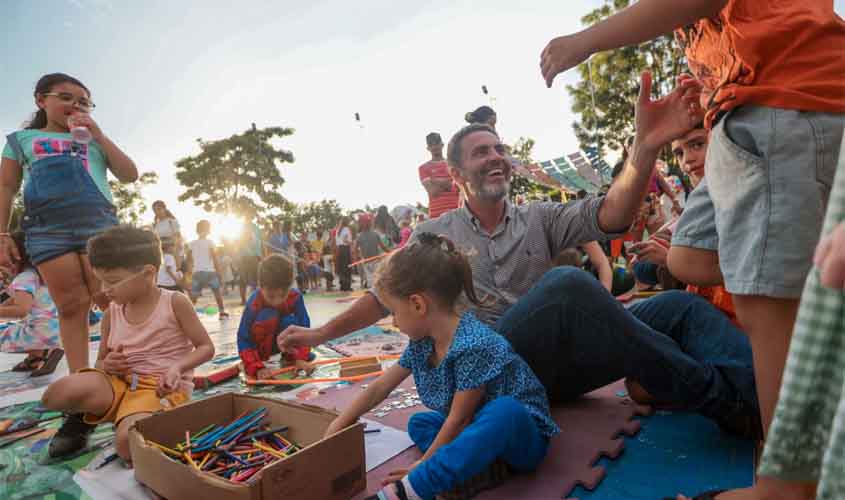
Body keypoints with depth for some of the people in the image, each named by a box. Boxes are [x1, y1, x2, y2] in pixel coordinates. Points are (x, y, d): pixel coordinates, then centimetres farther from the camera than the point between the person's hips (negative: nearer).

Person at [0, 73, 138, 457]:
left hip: (99, 224, 0)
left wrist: (98, 134, 5)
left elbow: (130, 175, 9)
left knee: (110, 302, -8)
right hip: (49, 230, 0)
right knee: (70, 308, -3)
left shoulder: (95, 140, 21)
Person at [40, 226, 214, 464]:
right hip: (117, 382, 5)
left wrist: (177, 367, -23)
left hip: (161, 388, -5)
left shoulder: (175, 303, -8)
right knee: (55, 395, -22)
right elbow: (100, 361, 19)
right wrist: (106, 365, -6)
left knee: (129, 445, -32)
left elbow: (206, 347, -5)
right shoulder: (111, 314, 7)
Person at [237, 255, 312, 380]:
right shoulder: (253, 305, -30)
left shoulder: (296, 297, -23)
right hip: (260, 346, -3)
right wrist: (258, 368, -39)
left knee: (290, 321, -29)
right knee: (269, 316, -32)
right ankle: (260, 356, -14)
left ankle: (290, 354, -4)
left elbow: (304, 328, -19)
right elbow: (243, 341, -28)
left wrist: (301, 357, -30)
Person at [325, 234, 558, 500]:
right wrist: (339, 425, 8)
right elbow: (380, 387, 5)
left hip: (522, 434, -8)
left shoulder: (473, 345, -30)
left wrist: (425, 466, -11)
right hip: (477, 429, 9)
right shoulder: (423, 342, -4)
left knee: (505, 411, -38)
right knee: (419, 423, 6)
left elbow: (459, 418, -22)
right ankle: (480, 466, -15)